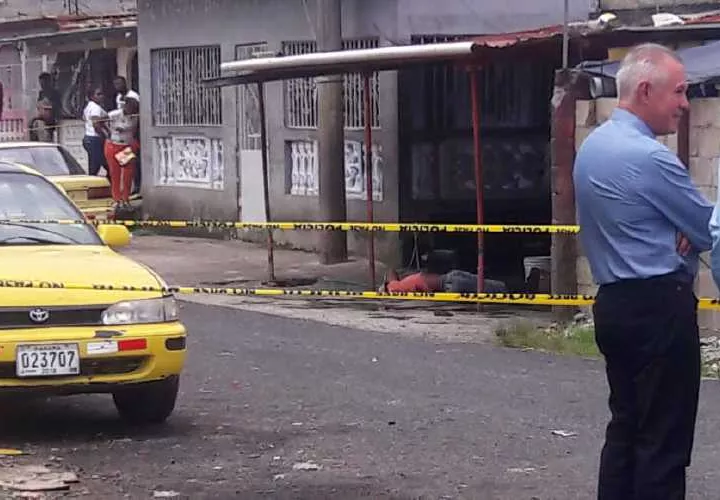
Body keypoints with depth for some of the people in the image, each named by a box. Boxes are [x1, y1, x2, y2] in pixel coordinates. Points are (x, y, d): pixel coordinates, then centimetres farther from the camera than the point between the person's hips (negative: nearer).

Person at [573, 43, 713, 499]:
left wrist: (675, 233, 2)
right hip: (659, 307, -9)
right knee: (664, 441, -4)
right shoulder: (650, 157, -19)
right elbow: (709, 231, -12)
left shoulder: (592, 146, 10)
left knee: (625, 425, 15)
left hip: (613, 303, 9)